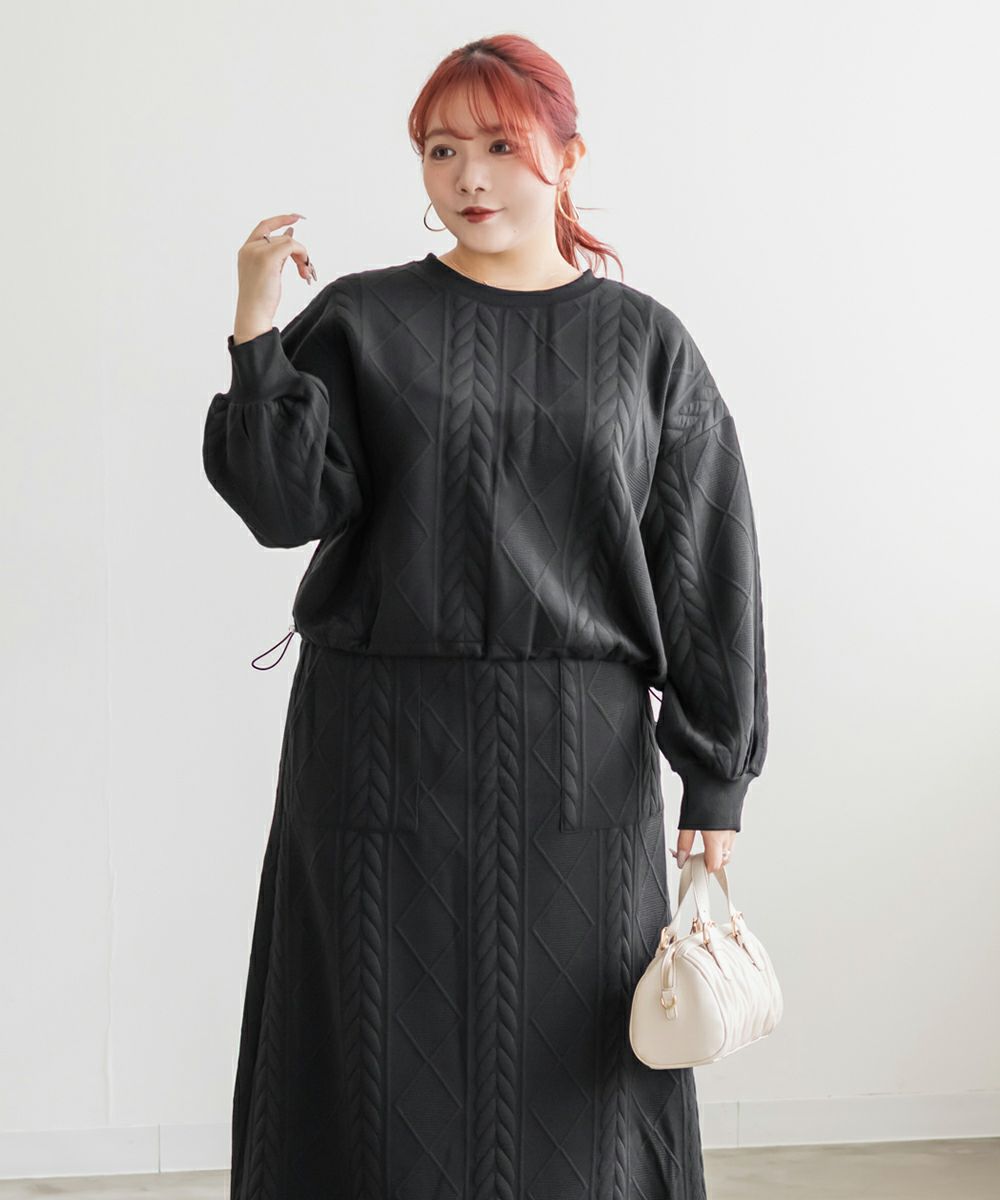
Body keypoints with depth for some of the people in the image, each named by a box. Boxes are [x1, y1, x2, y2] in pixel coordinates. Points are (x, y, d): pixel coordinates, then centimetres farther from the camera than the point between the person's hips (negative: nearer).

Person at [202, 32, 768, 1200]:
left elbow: (705, 573, 5)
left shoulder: (644, 343, 6)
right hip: (382, 748, 0)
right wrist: (256, 334, -16)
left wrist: (716, 780, 2)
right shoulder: (361, 319, 4)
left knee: (568, 1075, 6)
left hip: (579, 762, 1)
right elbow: (288, 504, -7)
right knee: (388, 1068, 4)